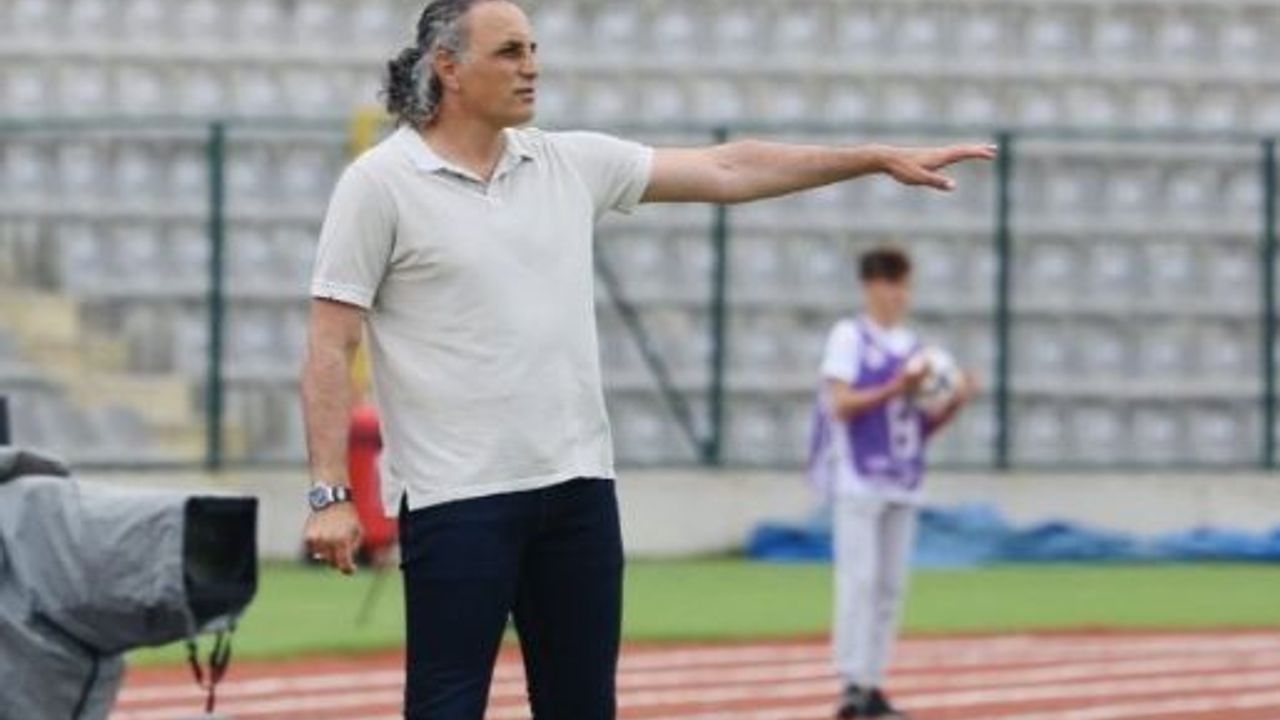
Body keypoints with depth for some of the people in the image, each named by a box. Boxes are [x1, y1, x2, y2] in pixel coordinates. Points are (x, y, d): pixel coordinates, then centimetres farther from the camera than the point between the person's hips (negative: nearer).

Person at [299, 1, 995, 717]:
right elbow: (331, 345, -7)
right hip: (456, 496, -6)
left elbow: (727, 170, 13)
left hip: (579, 483, 6)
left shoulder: (571, 163, 10)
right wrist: (330, 493, -14)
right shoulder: (380, 183, -5)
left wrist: (881, 159, 9)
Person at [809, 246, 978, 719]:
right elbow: (841, 405, -12)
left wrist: (955, 402, 0)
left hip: (902, 484, 6)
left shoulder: (911, 345, 16)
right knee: (860, 579, -11)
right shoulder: (849, 337, -2)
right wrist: (895, 389, -20)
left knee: (892, 586, 4)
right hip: (859, 480, -6)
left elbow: (921, 426, 17)